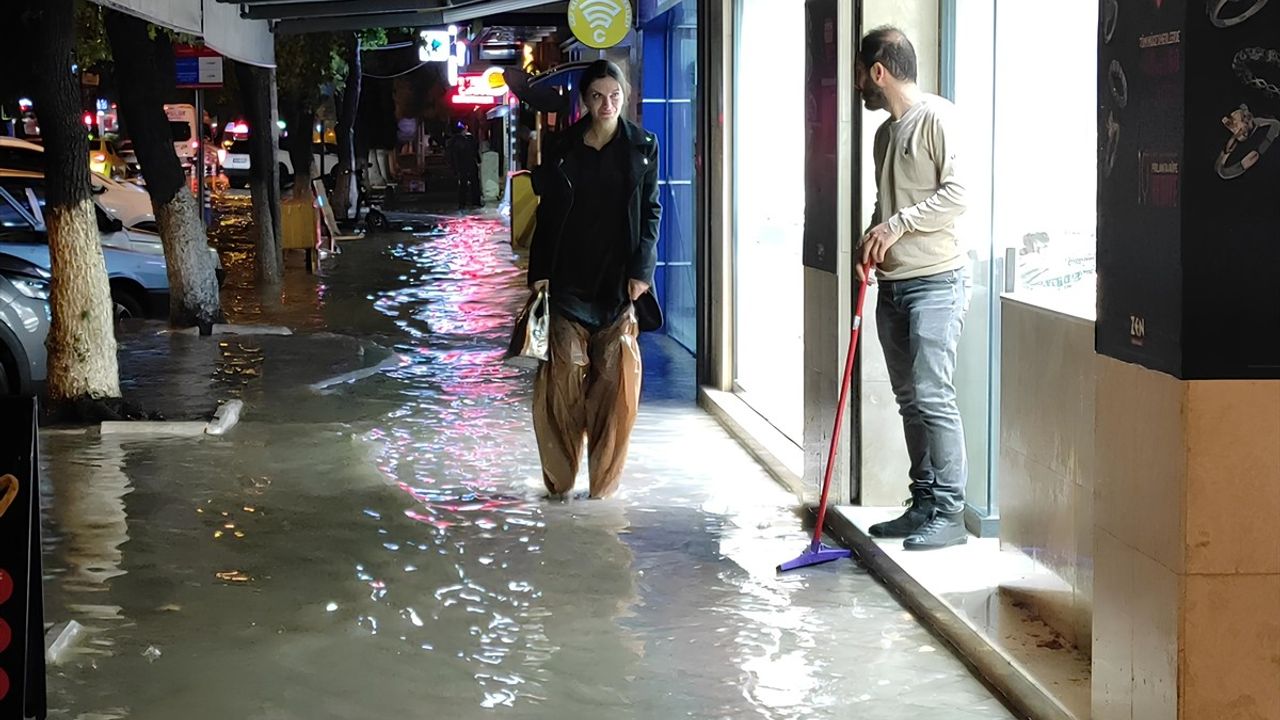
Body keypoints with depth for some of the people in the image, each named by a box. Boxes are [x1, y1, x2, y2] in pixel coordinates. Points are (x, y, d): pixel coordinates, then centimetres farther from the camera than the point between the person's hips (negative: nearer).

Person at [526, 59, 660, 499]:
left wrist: (642, 269, -5)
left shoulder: (642, 147, 5)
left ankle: (604, 480, 8)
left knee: (617, 380, -2)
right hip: (569, 279, 0)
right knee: (563, 376, -3)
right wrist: (539, 273, 2)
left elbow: (651, 211, 6)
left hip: (619, 281, 0)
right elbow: (547, 214, 9)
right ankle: (559, 479, 7)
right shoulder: (562, 150, 5)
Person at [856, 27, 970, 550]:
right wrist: (871, 242, 7)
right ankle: (924, 503, 15)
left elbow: (958, 193, -17)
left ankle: (950, 513, -9)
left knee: (933, 396, -12)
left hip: (935, 280, -9)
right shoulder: (886, 132, 18)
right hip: (892, 284, 9)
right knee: (909, 398, 9)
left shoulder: (937, 118, -9)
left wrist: (898, 224, -16)